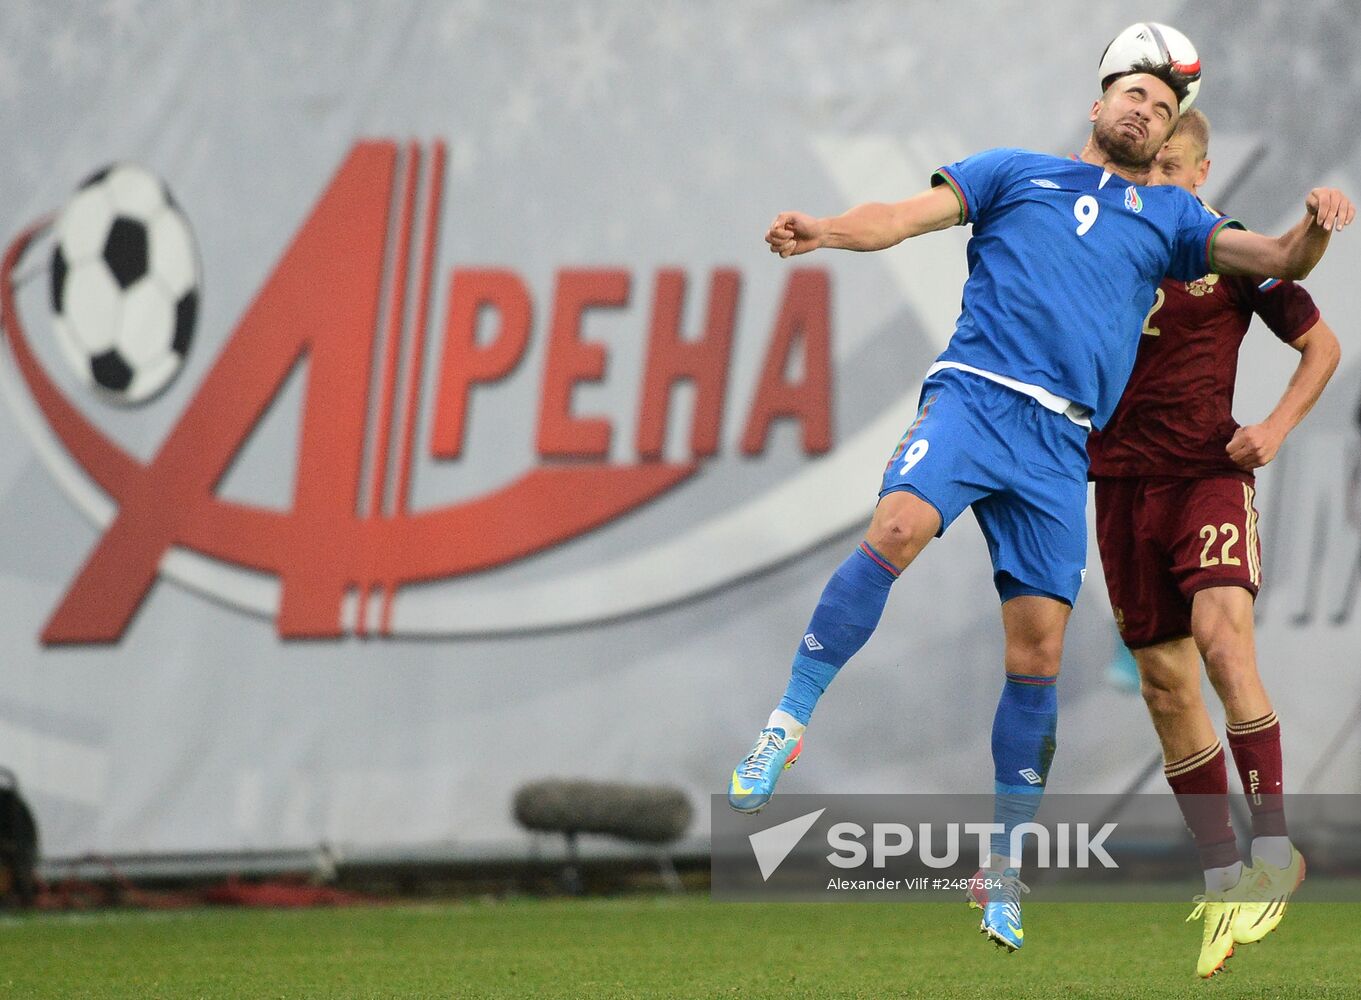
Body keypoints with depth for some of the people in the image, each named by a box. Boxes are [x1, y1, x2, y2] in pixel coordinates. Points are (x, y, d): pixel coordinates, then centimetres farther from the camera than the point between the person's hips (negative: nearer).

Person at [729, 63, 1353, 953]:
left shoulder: (1171, 218, 23)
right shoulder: (1016, 173, 17)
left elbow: (1279, 260, 17)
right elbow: (909, 215, 7)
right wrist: (823, 231, -13)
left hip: (1062, 443, 3)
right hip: (975, 396, -2)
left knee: (1039, 652, -2)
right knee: (897, 528, -30)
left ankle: (1008, 860, 10)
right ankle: (787, 726, -23)